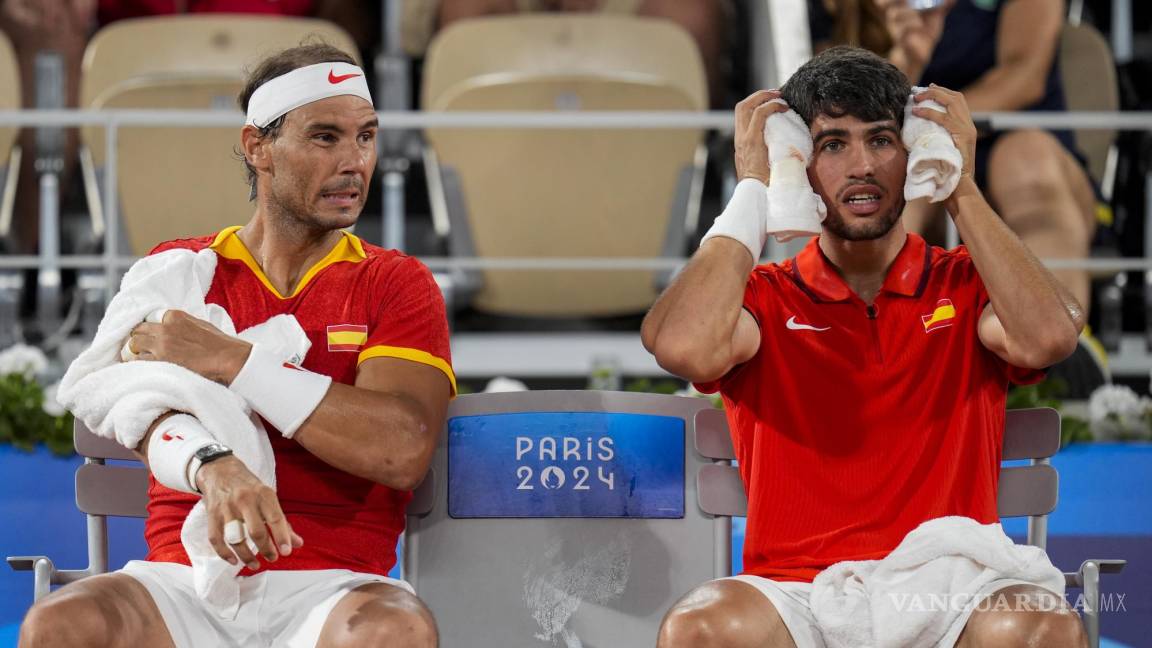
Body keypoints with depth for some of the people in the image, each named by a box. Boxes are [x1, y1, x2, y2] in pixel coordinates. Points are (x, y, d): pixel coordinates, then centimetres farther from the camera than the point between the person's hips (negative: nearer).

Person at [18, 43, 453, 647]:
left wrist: (228, 361, -12)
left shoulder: (397, 284, 9)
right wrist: (212, 466, -31)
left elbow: (401, 449, -10)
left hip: (330, 588, -1)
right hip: (184, 577, 1)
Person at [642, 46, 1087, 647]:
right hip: (794, 592, 0)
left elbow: (1048, 337, -9)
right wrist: (752, 189, -1)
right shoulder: (765, 297, 12)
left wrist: (961, 187, -1)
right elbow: (684, 347, -12)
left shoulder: (965, 287, 14)